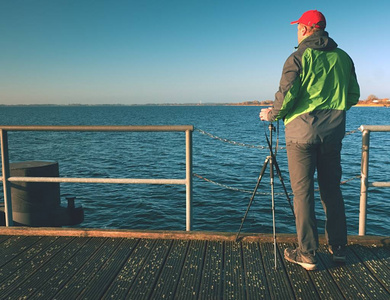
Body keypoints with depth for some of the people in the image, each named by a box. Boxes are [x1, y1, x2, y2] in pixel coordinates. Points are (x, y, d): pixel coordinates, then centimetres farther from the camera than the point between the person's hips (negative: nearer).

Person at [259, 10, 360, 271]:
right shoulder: (343, 57, 9)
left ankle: (307, 254, 5)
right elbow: (354, 95, 12)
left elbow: (286, 95, -14)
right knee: (332, 189, 14)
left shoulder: (299, 58, -6)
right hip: (333, 133, 5)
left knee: (303, 191, 1)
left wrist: (272, 114, 4)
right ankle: (338, 247, 23)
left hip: (302, 132, -5)